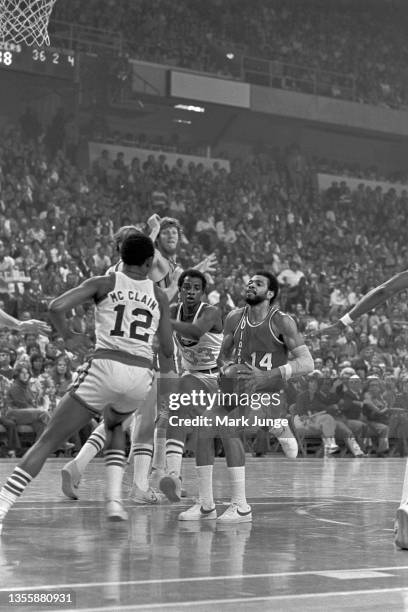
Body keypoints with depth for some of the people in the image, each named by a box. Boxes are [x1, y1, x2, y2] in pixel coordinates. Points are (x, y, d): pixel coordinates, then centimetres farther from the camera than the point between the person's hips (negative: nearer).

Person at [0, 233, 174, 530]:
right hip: (141, 375, 3)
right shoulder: (159, 296, 14)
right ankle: (114, 499, 17)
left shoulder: (102, 283, 7)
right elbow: (168, 350, 16)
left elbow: (56, 307, -7)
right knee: (115, 427, 35)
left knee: (49, 440, 1)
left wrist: (68, 337, 10)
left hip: (104, 368, -3)